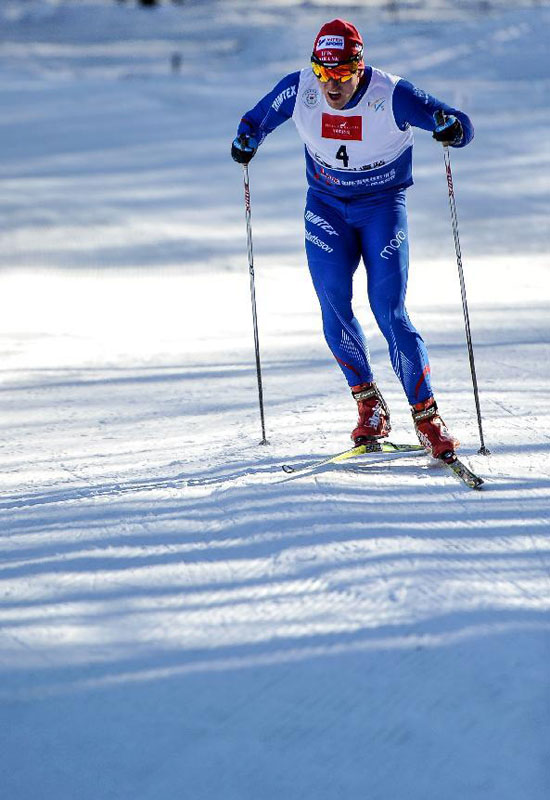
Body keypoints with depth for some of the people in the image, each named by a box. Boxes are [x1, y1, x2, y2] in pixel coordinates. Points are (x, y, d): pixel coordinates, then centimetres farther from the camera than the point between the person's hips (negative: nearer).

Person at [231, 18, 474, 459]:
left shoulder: (392, 96, -23)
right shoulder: (298, 90, -15)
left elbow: (462, 126, -18)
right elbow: (259, 118, 6)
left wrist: (451, 129, -40)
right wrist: (247, 139, -15)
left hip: (383, 205, -3)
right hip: (327, 206, 3)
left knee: (389, 311, -13)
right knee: (334, 307, -10)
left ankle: (428, 418, -6)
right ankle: (369, 403, 8)